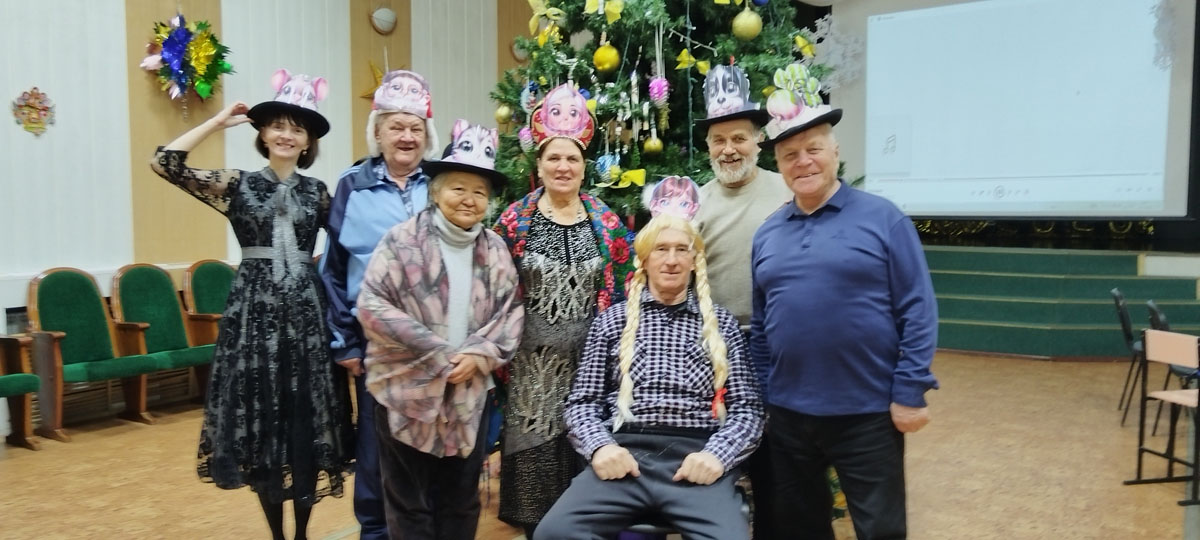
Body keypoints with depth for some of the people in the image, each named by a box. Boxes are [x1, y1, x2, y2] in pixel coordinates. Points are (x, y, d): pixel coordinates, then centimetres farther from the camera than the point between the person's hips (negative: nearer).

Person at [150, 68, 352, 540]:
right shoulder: (238, 185, 3)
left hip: (305, 310, 1)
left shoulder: (317, 193, 9)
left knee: (306, 417, 4)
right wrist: (217, 121, -3)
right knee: (260, 417, 4)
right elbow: (166, 162, -7)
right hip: (253, 309, -1)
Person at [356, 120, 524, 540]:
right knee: (409, 501, 10)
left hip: (470, 393, 4)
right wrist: (439, 356, -17)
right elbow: (373, 306, -15)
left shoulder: (495, 250, 6)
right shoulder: (403, 241, -8)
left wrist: (480, 354, -13)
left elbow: (511, 311, 5)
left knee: (461, 501, 16)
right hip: (407, 390, -3)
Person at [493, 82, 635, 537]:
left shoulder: (605, 221, 4)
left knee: (585, 457, 9)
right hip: (531, 361, -1)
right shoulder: (515, 219, -1)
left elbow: (623, 289, 7)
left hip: (589, 358, 1)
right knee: (533, 459, 6)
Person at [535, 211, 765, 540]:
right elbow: (582, 402, 12)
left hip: (696, 457, 0)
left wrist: (718, 454, -9)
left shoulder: (721, 323, 15)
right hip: (624, 455, 0)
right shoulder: (612, 320, 15)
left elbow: (747, 408, 10)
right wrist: (600, 445, -8)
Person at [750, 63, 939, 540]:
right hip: (788, 413, 5)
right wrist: (761, 394, 10)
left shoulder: (882, 218, -6)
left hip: (867, 411, -4)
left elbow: (917, 310, -8)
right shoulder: (767, 233, 7)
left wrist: (910, 392, -11)